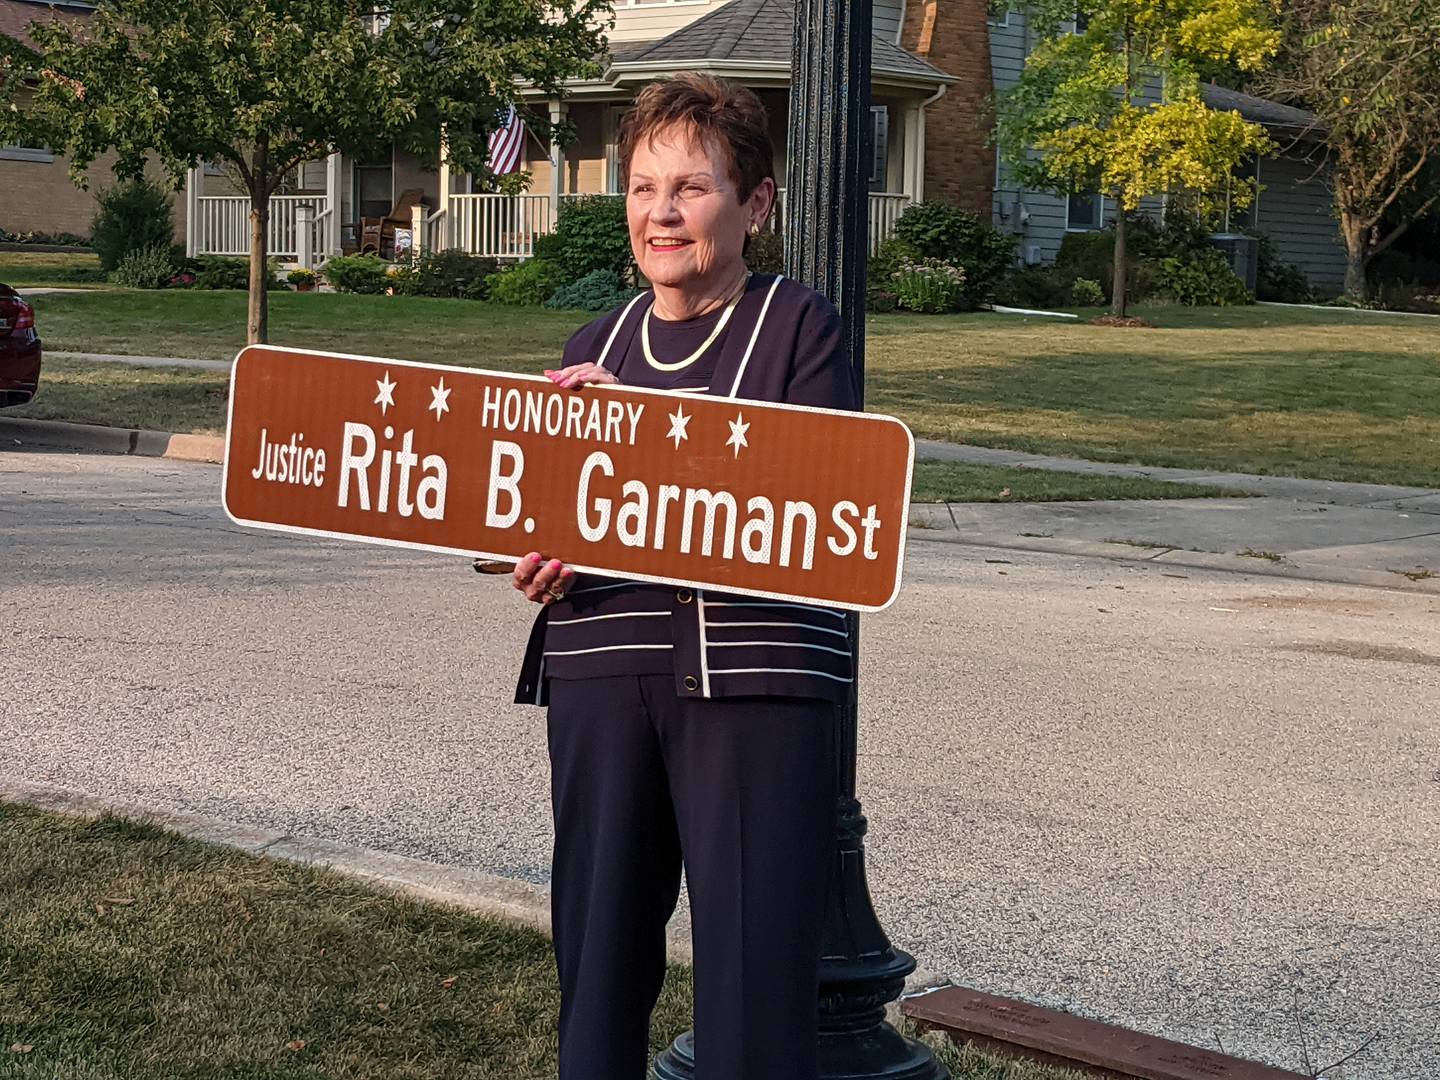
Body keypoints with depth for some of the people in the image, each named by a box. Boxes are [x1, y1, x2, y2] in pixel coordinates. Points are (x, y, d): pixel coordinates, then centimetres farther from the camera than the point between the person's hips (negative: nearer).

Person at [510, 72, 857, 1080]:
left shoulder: (801, 325, 0)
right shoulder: (594, 346, 15)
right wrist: (540, 567, -1)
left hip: (757, 674, -5)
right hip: (602, 667, 5)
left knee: (757, 955, -5)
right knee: (598, 936, 10)